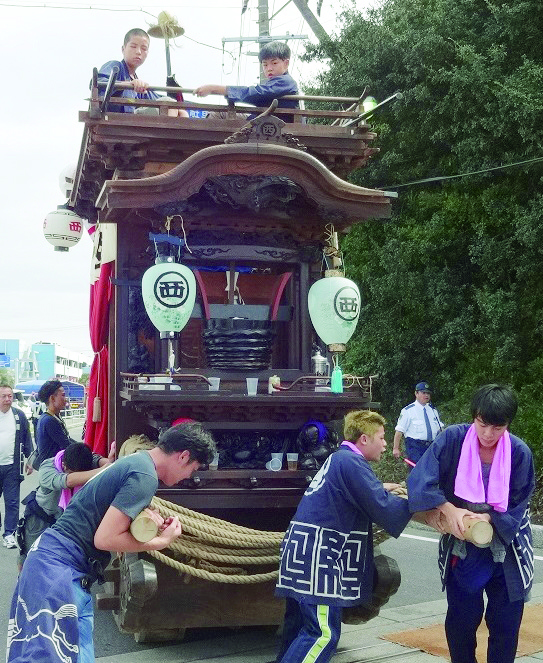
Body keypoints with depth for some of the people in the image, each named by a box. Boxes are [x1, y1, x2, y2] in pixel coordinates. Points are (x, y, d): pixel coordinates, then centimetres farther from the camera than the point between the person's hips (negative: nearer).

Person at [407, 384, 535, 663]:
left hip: (507, 548, 0)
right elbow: (420, 480, -23)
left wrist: (487, 518, -26)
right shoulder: (453, 439, -16)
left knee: (505, 624, 7)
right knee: (461, 619, 8)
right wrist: (449, 510, -33)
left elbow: (515, 508, -10)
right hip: (461, 546, 0)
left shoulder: (520, 453, -15)